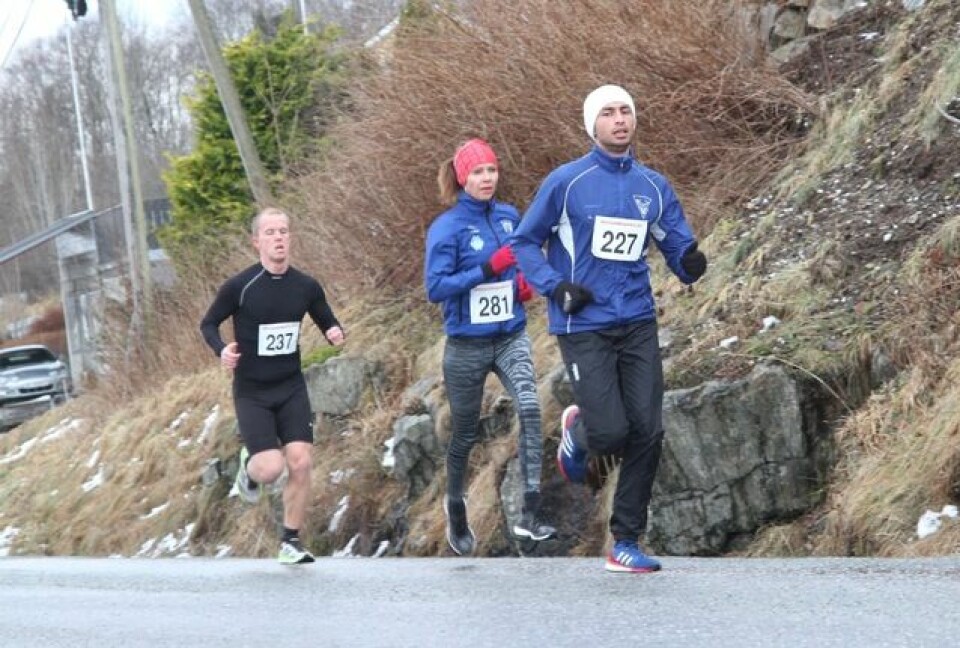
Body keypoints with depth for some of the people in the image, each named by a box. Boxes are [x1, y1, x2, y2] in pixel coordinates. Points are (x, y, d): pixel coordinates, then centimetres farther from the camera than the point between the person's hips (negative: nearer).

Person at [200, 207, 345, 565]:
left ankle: (291, 542, 6)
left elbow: (327, 321, 13)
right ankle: (248, 465, 25)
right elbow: (208, 323, 1)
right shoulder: (239, 287, -11)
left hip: (291, 388, 3)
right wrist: (221, 350, -19)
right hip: (251, 392, -3)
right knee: (271, 468, -14)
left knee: (300, 462, -9)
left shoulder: (306, 287, -1)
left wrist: (335, 334, -11)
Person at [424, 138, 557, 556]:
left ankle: (530, 515, -25)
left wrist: (525, 284, 1)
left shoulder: (510, 218, 5)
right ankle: (455, 507, 39)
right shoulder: (447, 227, -11)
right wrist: (489, 269, -24)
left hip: (511, 337, 3)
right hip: (466, 344, -3)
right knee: (465, 434, 12)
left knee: (529, 408, -23)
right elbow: (435, 287, -18)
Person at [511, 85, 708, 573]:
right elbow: (524, 243, 5)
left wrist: (690, 263, -12)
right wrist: (555, 286, -10)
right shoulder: (566, 182, -2)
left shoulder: (653, 186, 9)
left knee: (647, 433, -3)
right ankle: (577, 431, 26)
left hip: (637, 325, 4)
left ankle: (627, 543, 9)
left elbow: (677, 247, 13)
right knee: (611, 432, -13)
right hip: (583, 327, -4)